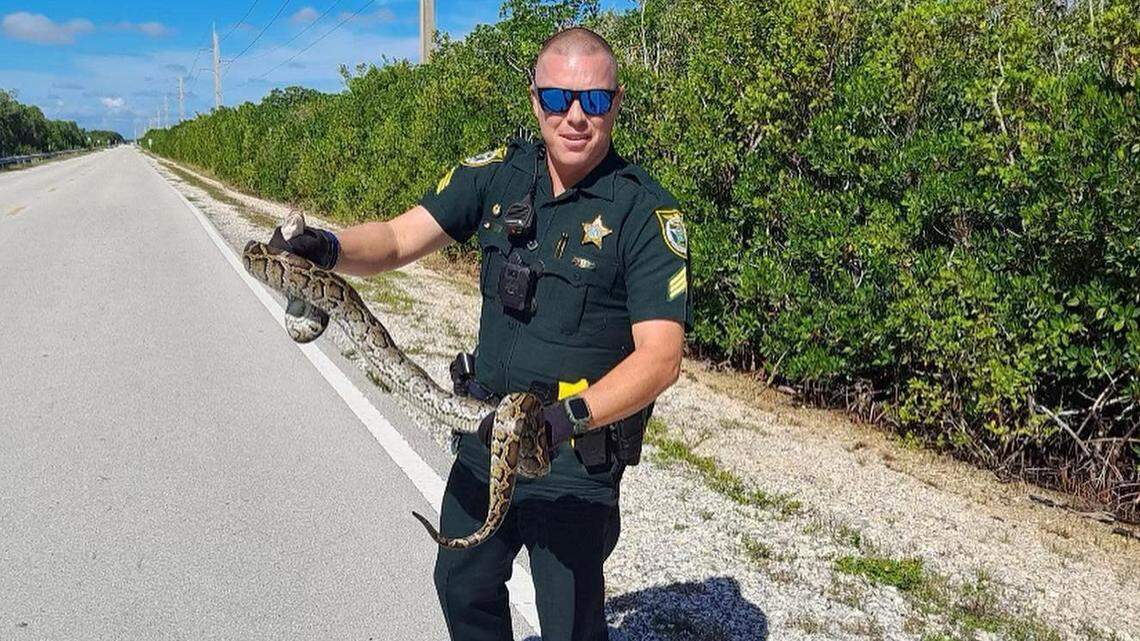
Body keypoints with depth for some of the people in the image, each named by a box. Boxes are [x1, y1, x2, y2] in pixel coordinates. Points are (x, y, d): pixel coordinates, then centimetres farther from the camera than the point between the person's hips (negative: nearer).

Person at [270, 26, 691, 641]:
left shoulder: (646, 211, -18)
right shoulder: (499, 173, -3)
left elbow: (660, 357, -23)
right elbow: (399, 237, -7)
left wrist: (569, 415, -37)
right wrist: (329, 248, -27)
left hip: (577, 459, -5)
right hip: (485, 434, 6)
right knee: (462, 585, 26)